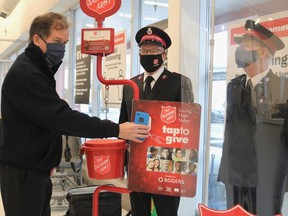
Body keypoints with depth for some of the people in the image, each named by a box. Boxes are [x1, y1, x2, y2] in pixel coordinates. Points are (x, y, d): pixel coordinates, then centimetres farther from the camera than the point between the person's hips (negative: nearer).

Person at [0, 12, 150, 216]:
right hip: (22, 170, -9)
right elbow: (62, 117, -28)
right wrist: (115, 130, -28)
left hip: (36, 166, 9)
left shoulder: (37, 69, 15)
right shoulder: (25, 74, -20)